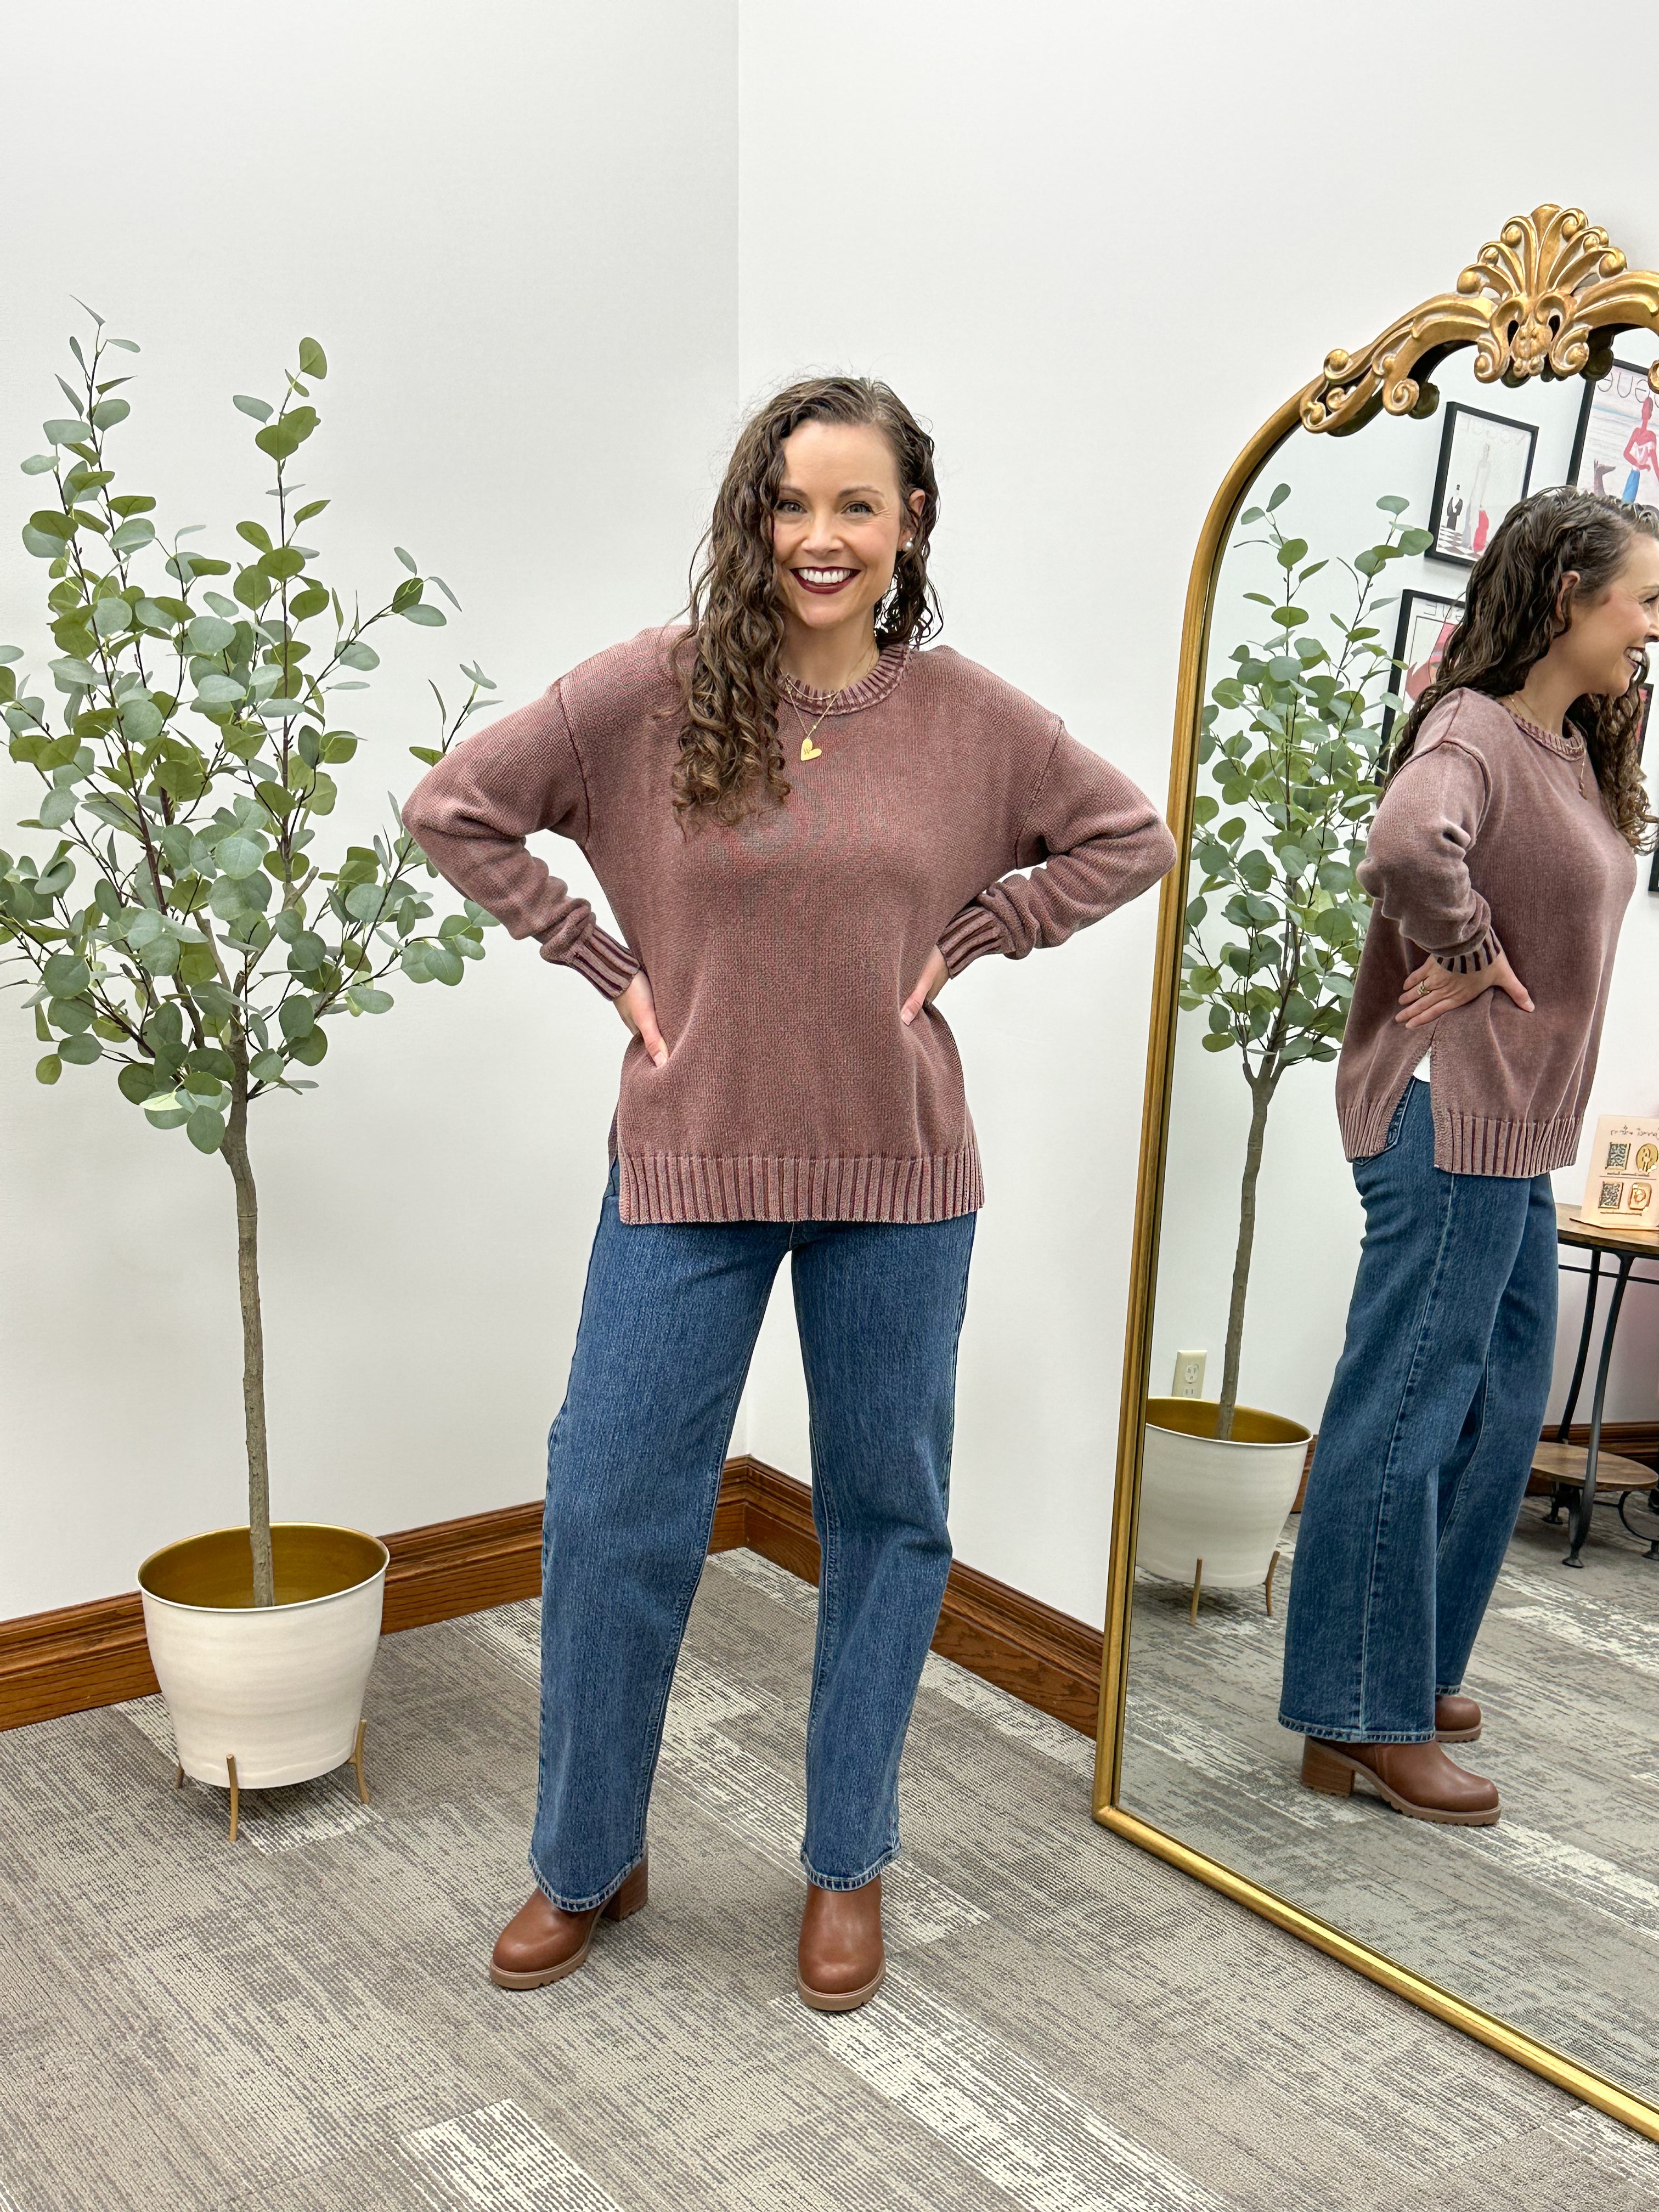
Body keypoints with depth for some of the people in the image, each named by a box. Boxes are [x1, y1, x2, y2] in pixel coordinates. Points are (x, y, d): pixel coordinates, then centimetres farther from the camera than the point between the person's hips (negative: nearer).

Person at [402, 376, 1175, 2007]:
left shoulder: (968, 714, -2)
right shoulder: (657, 688, -7)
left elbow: (1128, 839, 10)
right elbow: (452, 808, -2)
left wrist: (968, 938, -1)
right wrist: (607, 963, -5)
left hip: (900, 1174, 2)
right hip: (688, 1161, -1)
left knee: (888, 1511, 12)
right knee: (610, 1506, 4)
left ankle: (848, 1864, 33)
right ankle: (586, 1862, 29)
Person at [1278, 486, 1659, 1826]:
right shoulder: (1474, 734, -15)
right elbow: (1408, 846, -37)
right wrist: (1465, 951, -21)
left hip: (1513, 1132, 10)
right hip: (1450, 1121, -10)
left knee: (1500, 1411, 18)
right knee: (1403, 1417, -2)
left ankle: (1414, 1669, 33)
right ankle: (1362, 1723, 10)